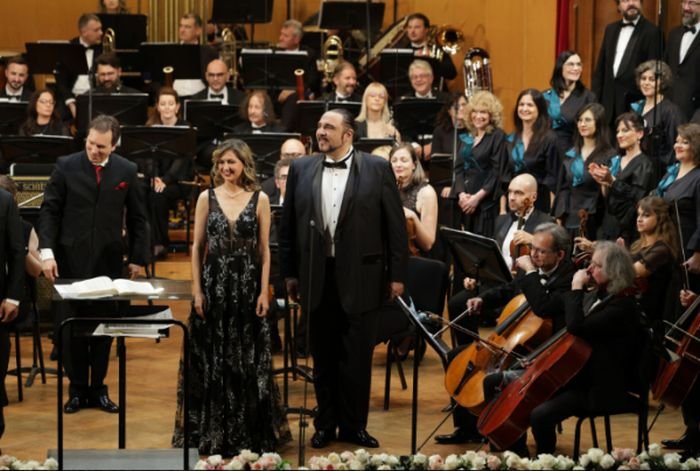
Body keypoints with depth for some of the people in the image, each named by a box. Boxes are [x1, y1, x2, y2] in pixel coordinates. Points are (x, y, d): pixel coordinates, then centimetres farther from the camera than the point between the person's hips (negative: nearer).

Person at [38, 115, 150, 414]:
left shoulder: (127, 171, 1)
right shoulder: (66, 166, -3)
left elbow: (137, 218, 6)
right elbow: (49, 211, -2)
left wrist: (138, 258, 3)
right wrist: (47, 251, -12)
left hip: (109, 261, 1)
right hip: (71, 260, -1)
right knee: (73, 327, 5)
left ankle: (98, 389, 15)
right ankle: (77, 389, 14)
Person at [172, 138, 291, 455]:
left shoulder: (259, 199, 1)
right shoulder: (207, 198, 3)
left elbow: (264, 249, 2)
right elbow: (197, 247, 3)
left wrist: (264, 291, -5)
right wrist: (196, 290, -4)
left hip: (247, 285, 0)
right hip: (214, 284, 1)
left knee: (248, 359, 5)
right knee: (211, 359, 4)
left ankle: (249, 433, 15)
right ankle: (211, 432, 13)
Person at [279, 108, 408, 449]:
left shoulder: (377, 168, -2)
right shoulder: (301, 169, 6)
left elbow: (395, 224, -1)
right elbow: (288, 224, 8)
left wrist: (396, 275, -4)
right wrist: (289, 272, 5)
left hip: (359, 277, -2)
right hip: (317, 275, 2)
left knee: (357, 357, 3)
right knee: (323, 357, 10)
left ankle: (353, 425, 14)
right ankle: (326, 423, 20)